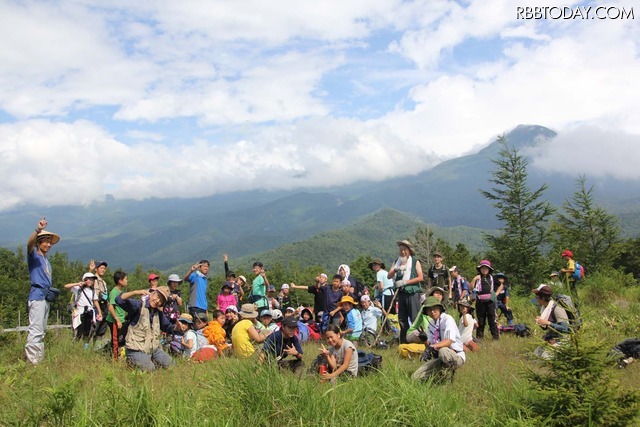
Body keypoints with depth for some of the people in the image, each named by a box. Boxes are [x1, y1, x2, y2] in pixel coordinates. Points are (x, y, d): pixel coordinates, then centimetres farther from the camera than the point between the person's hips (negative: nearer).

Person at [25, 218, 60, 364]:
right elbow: (29, 243, -23)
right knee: (36, 330, -14)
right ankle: (33, 362, -16)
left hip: (46, 297, 9)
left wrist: (52, 290, 10)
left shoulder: (46, 261, 23)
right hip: (37, 296, -9)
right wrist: (38, 230, -40)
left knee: (42, 331, 11)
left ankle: (39, 359, 16)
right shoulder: (34, 255, -1)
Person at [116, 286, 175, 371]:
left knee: (170, 364, 3)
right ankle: (131, 361, 4)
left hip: (154, 348, 7)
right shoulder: (139, 305, -11)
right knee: (149, 369, -24)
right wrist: (135, 292, -40)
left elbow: (167, 327, 20)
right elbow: (119, 300, -26)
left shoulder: (159, 313, 11)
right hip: (136, 350, -7)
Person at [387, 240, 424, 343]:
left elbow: (421, 277, -7)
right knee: (402, 319, 9)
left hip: (413, 293, -4)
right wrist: (396, 269, -18)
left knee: (415, 319, -8)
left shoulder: (415, 262, 3)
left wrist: (405, 282, -13)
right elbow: (389, 276, 3)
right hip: (401, 293, 4)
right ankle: (404, 341, 17)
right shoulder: (397, 262, 13)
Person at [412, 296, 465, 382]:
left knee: (443, 351, -42)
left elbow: (449, 341, -26)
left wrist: (434, 346, -41)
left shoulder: (447, 319, -14)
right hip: (438, 357, 6)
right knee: (416, 376, -8)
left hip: (457, 356, -6)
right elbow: (429, 341, 8)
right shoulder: (431, 323, 10)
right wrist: (427, 350, -15)